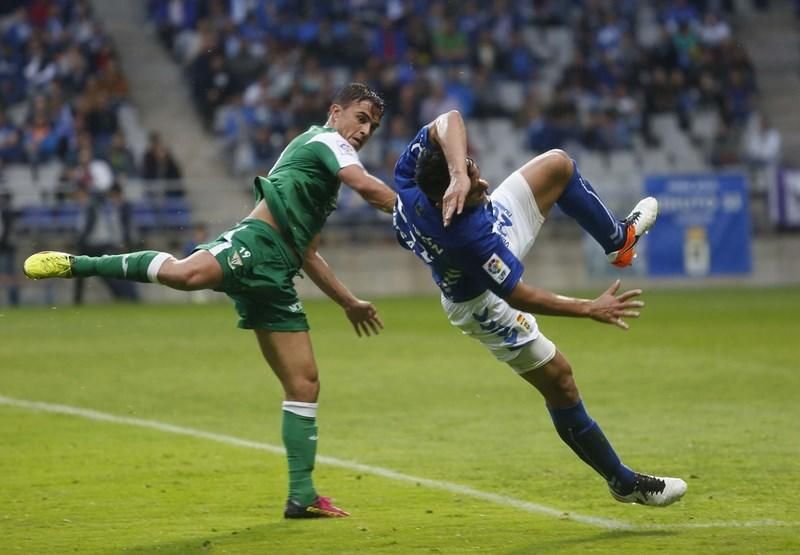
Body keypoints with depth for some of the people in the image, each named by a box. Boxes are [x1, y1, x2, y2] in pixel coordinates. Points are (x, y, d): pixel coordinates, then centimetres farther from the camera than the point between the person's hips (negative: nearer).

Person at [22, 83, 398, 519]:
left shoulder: (326, 177, 34)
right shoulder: (325, 139, 7)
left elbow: (306, 255, 41)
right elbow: (367, 188, -13)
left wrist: (349, 303, 43)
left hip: (272, 278, 9)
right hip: (256, 242, -9)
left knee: (304, 384, 4)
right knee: (185, 273, -40)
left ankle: (302, 495, 6)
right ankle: (77, 265, -29)